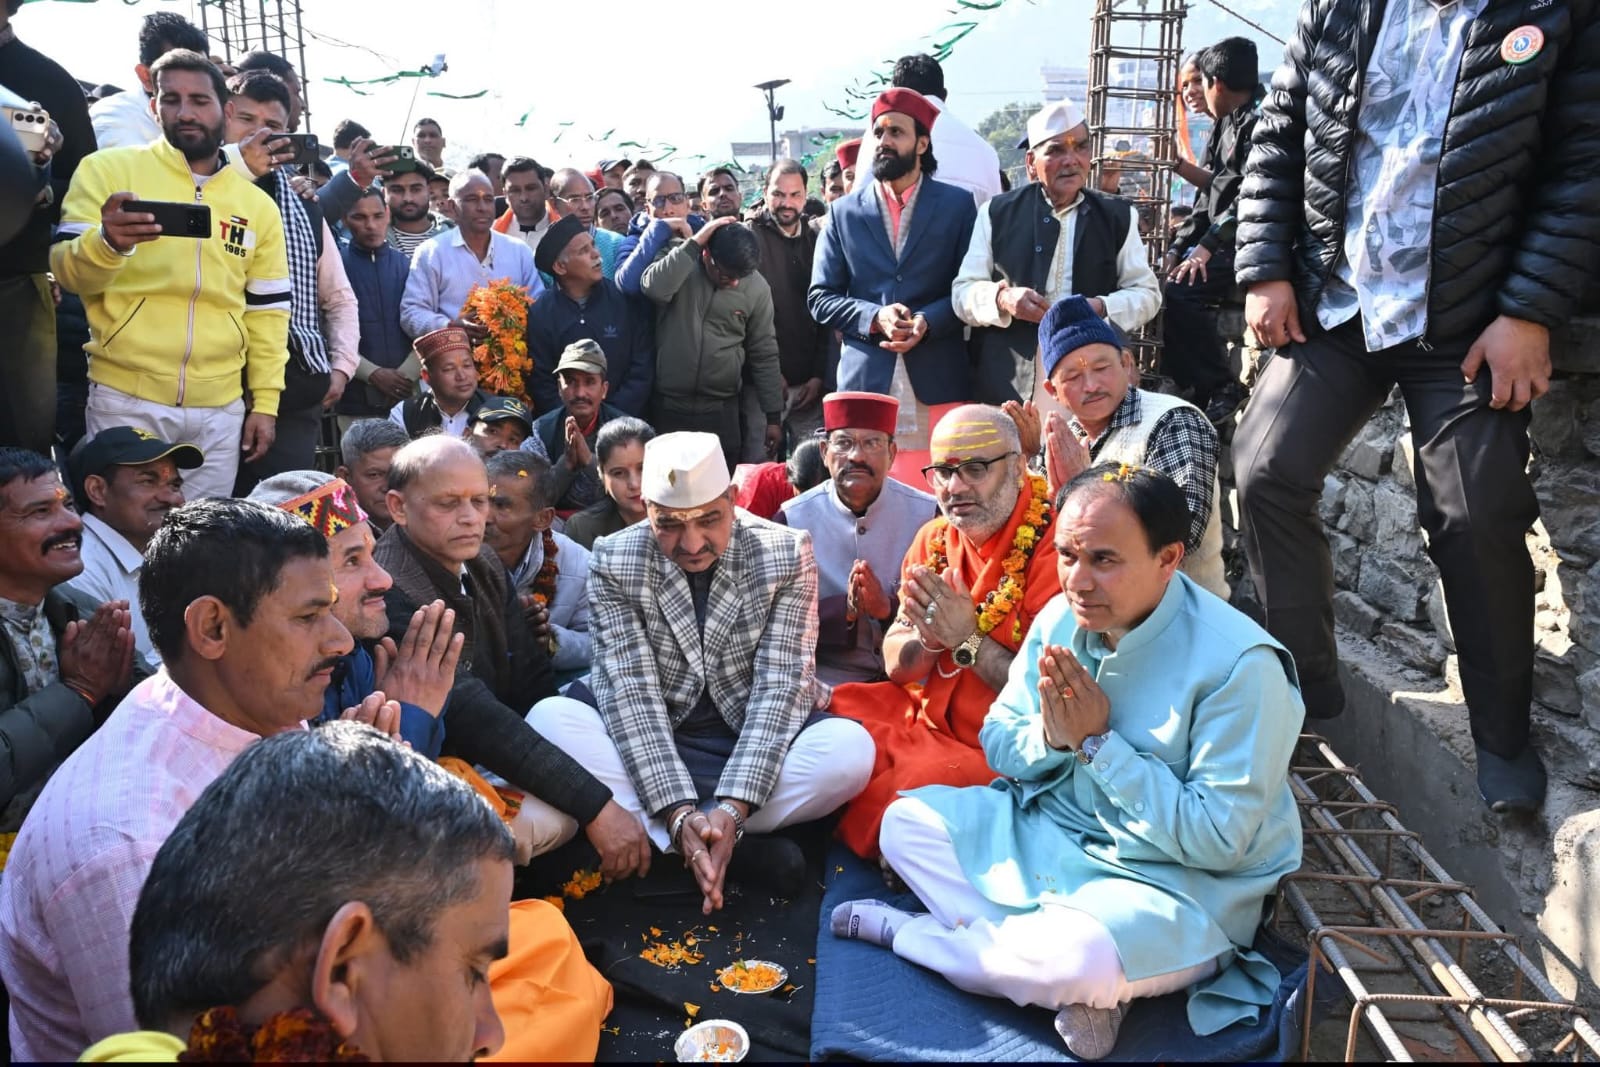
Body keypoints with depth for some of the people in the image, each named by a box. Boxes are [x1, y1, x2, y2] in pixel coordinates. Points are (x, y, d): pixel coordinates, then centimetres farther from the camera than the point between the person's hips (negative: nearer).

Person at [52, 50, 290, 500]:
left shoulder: (258, 204, 10)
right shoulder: (108, 170, 1)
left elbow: (268, 310, 11)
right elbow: (69, 272, -4)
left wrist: (265, 402, 6)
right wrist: (107, 242, -27)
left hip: (221, 409, 3)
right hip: (126, 399, -2)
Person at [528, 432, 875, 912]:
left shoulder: (787, 555, -11)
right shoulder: (613, 563, -11)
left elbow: (780, 686, -16)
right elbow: (631, 692, -17)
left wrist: (733, 808, -28)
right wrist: (679, 813, -30)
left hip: (756, 743, 0)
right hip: (654, 745, 1)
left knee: (850, 748, -30)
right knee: (549, 719, -26)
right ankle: (746, 845, -25)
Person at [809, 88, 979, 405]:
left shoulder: (958, 204, 8)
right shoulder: (843, 212, 10)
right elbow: (819, 298, 7)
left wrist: (928, 321, -12)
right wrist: (875, 318, -9)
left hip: (940, 380, 0)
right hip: (864, 380, 1)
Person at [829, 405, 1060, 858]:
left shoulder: (1053, 547, -17)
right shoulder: (934, 539, 5)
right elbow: (894, 664, 6)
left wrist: (967, 639, -21)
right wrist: (929, 638, -15)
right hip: (921, 715, 7)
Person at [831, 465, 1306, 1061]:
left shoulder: (1239, 665, -25)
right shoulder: (1061, 619, -5)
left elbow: (1217, 840, -24)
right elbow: (998, 746, 3)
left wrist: (1099, 742, -24)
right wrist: (1050, 737, -21)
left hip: (1180, 885, -6)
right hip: (1051, 829, 7)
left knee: (1078, 960, -35)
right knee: (908, 821, -3)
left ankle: (901, 931, -5)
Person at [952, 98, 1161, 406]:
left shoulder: (1117, 218, 13)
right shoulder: (997, 213, 9)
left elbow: (1146, 294, 12)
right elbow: (963, 292, 7)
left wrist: (1101, 308, -9)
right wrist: (1003, 298, -16)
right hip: (1006, 384, -1)